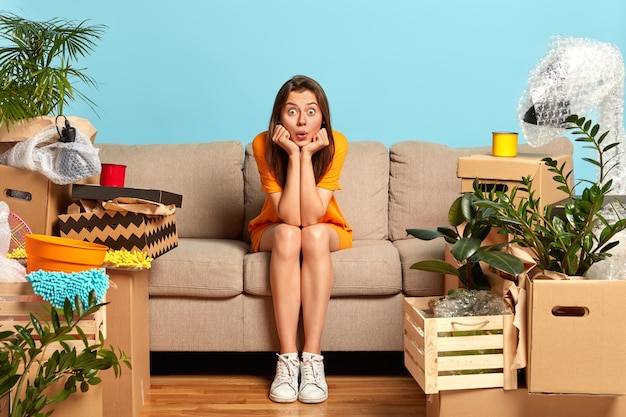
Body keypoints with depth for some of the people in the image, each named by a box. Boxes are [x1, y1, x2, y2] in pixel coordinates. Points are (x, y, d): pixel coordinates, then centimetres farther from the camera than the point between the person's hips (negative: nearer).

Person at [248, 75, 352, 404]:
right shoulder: (263, 144, -22)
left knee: (313, 234, -34)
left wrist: (307, 155, -33)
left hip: (327, 232, 0)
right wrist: (293, 155, -34)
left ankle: (312, 358, -34)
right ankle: (287, 360, -35)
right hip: (273, 232, 0)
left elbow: (312, 216, -30)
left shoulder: (336, 144, -22)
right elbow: (289, 216, -29)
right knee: (287, 233, -34)